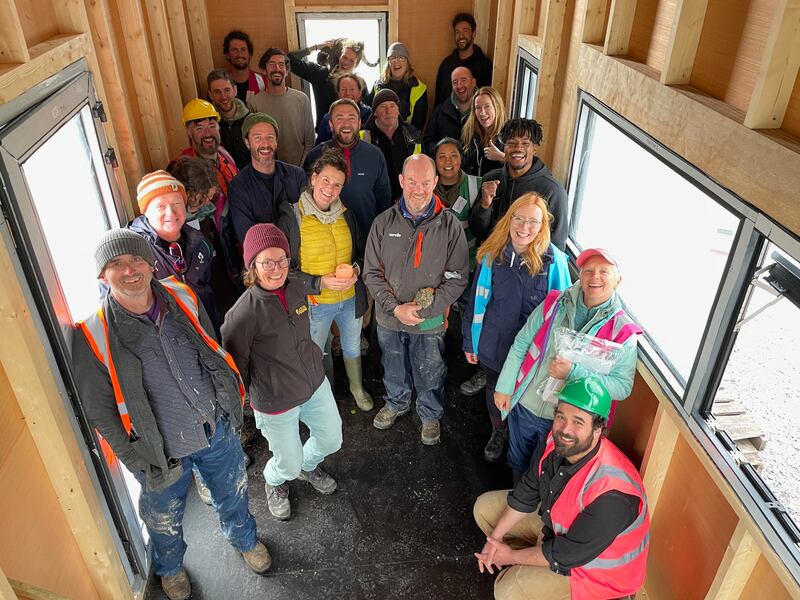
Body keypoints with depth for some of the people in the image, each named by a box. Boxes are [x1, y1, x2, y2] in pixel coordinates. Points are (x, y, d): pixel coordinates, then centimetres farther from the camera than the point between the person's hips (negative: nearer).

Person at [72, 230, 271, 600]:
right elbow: (99, 412, -12)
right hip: (163, 452, -2)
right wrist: (138, 461, -9)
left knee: (232, 494, 27)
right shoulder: (94, 335, -21)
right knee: (166, 520, 24)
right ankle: (170, 568, 59)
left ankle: (243, 539, 60)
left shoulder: (182, 297, -11)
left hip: (218, 429, 3)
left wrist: (231, 401, 7)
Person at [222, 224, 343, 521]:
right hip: (276, 402, -6)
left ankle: (308, 465, 57)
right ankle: (274, 482, 51)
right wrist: (254, 396, -2)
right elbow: (235, 362, -15)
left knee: (331, 440, 22)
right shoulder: (244, 313, -29)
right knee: (289, 464, 12)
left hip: (315, 384, 6)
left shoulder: (297, 288, -8)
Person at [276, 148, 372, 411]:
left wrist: (356, 269, -13)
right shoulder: (291, 219, -17)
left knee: (352, 347, 26)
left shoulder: (346, 214, -2)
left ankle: (357, 387, 53)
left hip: (351, 298, 4)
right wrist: (321, 283, -25)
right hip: (315, 303, -4)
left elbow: (361, 251, 10)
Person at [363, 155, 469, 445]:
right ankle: (396, 402, 54)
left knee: (430, 375, 18)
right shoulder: (384, 222, -9)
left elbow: (457, 279, -12)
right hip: (389, 318, 2)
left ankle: (430, 414, 47)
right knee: (393, 369, 25)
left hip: (430, 322, -2)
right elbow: (372, 272, -5)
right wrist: (395, 308, -17)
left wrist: (424, 310, -20)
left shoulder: (450, 225, -14)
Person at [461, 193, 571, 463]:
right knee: (495, 389, 22)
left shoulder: (553, 259, -17)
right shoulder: (493, 254, -11)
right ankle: (499, 431, 52)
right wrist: (470, 342, 3)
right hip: (494, 342, 2)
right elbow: (477, 300, -3)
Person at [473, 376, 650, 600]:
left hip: (596, 563, -7)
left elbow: (569, 554, -28)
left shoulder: (612, 494, -39)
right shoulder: (557, 442, -18)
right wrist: (495, 537, -6)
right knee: (485, 507, 6)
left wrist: (512, 557, -16)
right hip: (555, 523, 7)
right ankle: (528, 567, 12)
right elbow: (526, 492, -3)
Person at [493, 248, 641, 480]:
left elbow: (623, 386, -17)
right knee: (518, 463, 26)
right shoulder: (554, 304, -8)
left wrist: (573, 372, -28)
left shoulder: (623, 331, -15)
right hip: (524, 406, 3)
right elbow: (521, 344, -1)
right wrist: (504, 387, -1)